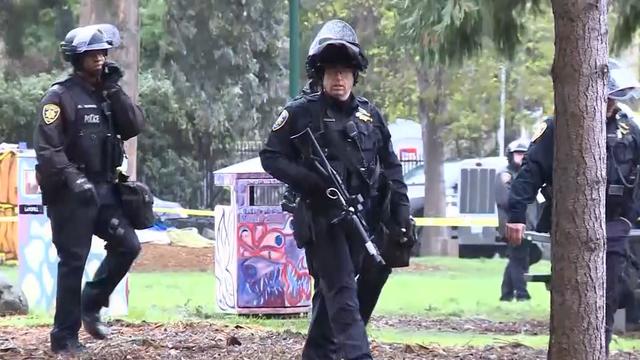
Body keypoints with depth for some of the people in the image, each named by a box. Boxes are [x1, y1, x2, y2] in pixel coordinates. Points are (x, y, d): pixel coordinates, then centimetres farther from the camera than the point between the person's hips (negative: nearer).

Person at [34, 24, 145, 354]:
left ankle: (90, 306, 16)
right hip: (71, 192, -6)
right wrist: (72, 178, -23)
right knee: (73, 261, -4)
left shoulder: (109, 94, 14)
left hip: (104, 189, 6)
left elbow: (134, 127, 1)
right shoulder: (60, 96, -7)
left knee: (127, 245, -2)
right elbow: (46, 147, -14)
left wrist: (114, 91, -6)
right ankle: (65, 336, 2)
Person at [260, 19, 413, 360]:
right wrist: (309, 181, -17)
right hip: (321, 217, -5)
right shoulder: (301, 112, -3)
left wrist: (402, 215, 7)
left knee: (332, 291, 13)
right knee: (342, 293, -14)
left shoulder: (370, 114, 11)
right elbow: (271, 157, -3)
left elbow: (391, 168, 15)